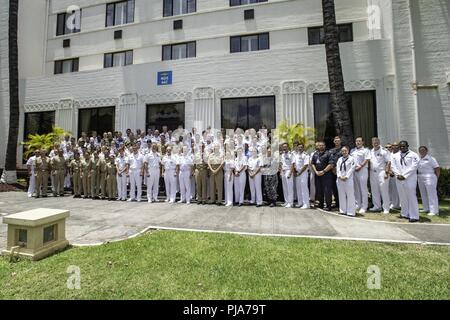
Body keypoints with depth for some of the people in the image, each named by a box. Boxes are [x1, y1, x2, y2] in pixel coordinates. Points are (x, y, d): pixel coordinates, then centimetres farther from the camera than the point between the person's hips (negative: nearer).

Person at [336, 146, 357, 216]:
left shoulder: (351, 159, -1)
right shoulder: (340, 159, 14)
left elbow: (352, 169, -8)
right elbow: (337, 168, 8)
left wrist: (346, 177, -13)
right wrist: (340, 176, -6)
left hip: (348, 179, -5)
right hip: (340, 179, 5)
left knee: (350, 195, -3)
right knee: (342, 195, 9)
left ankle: (351, 211, 3)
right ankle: (343, 210, 17)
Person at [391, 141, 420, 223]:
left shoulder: (413, 155, 1)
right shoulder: (395, 156, 14)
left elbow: (414, 167, -8)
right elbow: (393, 166, 8)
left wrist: (404, 175, -13)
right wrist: (398, 175, -6)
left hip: (410, 179, -4)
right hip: (399, 179, 4)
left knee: (411, 197, -4)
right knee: (402, 197, 9)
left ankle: (414, 216, 2)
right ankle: (405, 214, 18)